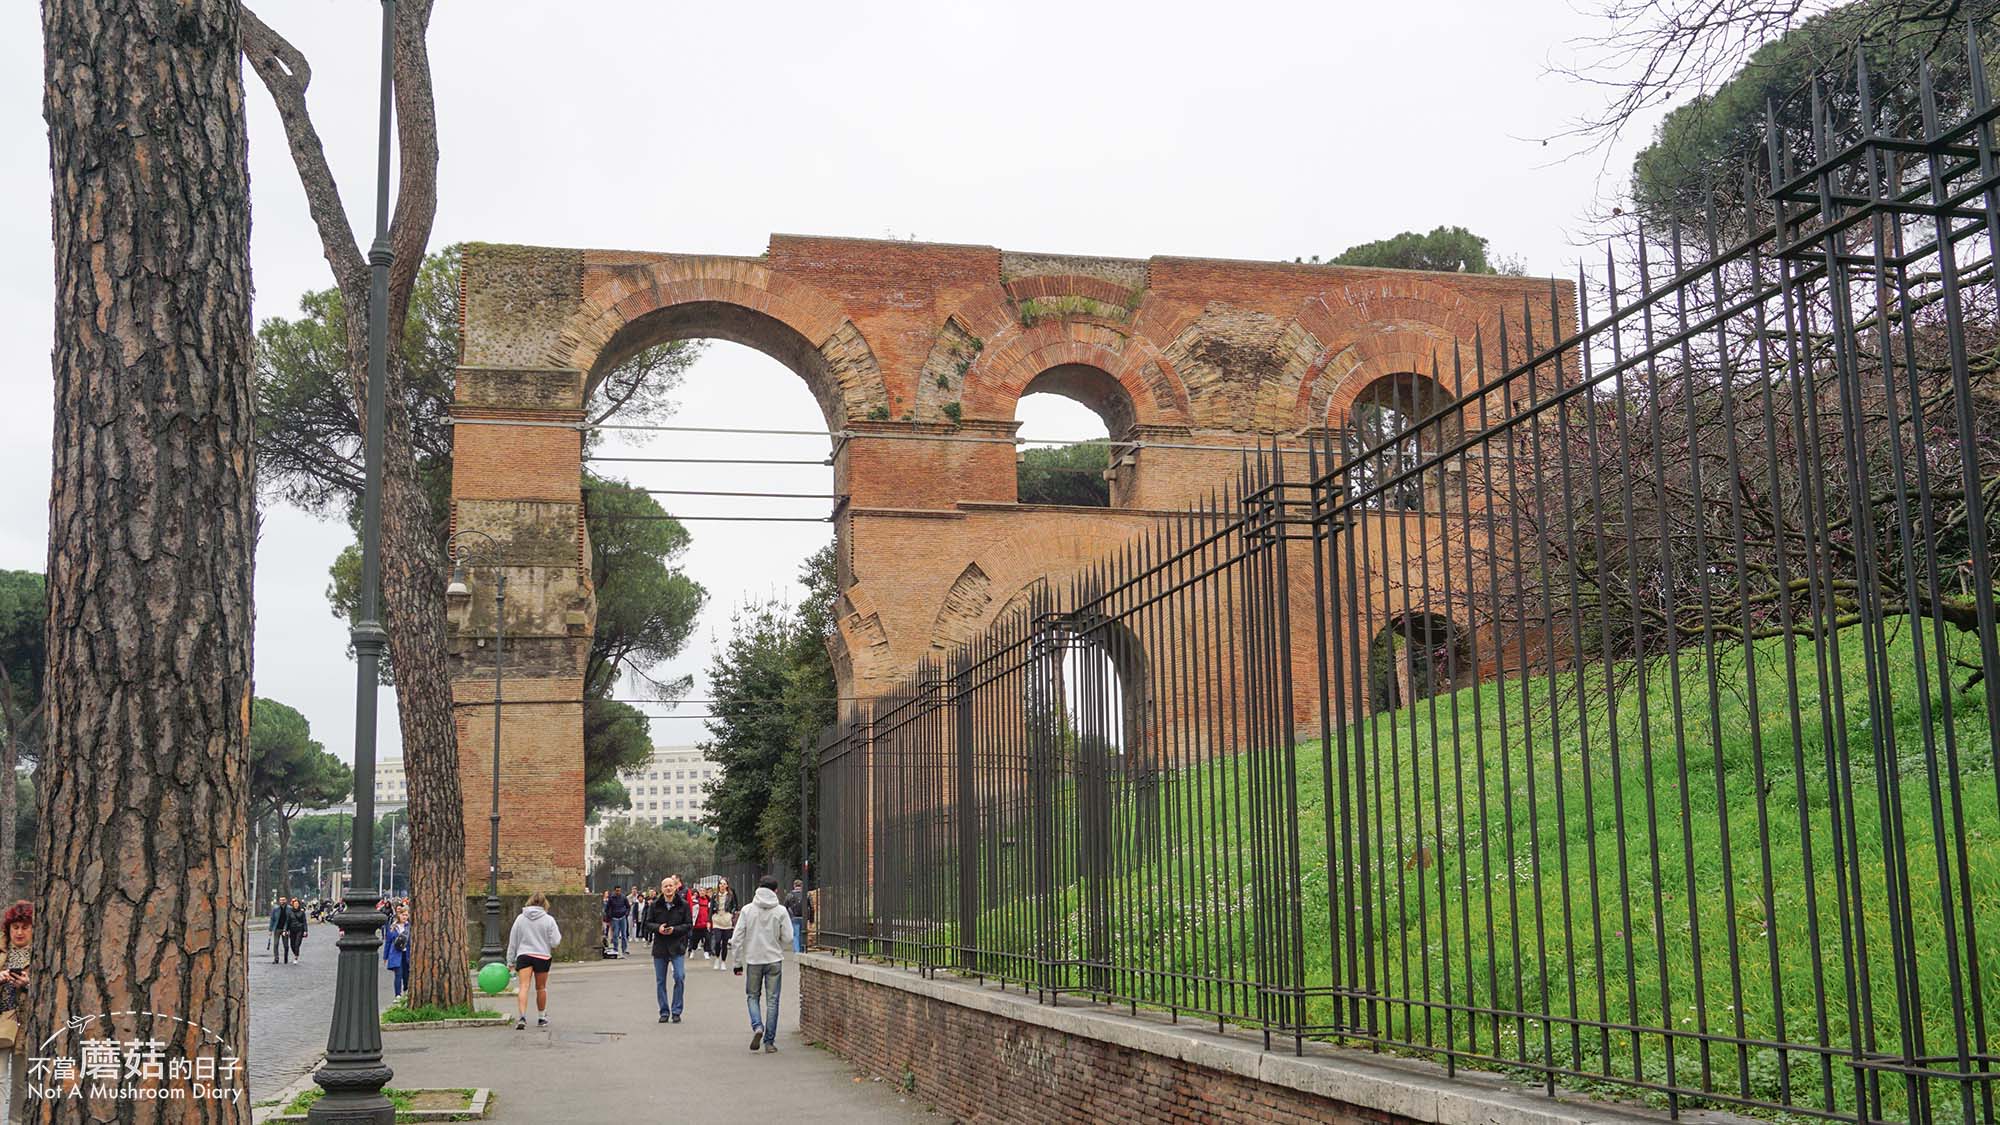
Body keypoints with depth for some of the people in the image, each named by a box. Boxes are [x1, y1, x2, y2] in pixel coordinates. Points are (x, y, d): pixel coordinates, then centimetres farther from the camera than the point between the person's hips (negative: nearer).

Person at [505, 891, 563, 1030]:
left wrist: (510, 961, 13)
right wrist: (558, 933, 16)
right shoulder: (548, 919, -5)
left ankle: (522, 1016, -26)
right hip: (542, 956, 0)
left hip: (523, 956, 0)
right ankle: (541, 1017, 28)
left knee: (524, 986, -8)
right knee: (541, 988, 15)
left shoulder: (520, 918, 3)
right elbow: (555, 942, -6)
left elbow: (512, 941, 6)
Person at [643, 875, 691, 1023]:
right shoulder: (655, 905, 3)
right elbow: (647, 924, 6)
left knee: (679, 977, -12)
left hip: (677, 947, -2)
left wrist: (675, 929, -15)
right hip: (659, 948, 2)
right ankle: (664, 1012, 18)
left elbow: (689, 925, 0)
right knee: (660, 981, 7)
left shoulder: (683, 905, -1)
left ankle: (676, 1011, 1)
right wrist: (658, 928, -14)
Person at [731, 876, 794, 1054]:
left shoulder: (747, 910, -2)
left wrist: (737, 963, 5)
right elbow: (787, 937, -5)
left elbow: (738, 938, -2)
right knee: (772, 1000, 6)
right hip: (774, 960, 0)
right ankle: (769, 1041, 6)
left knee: (753, 996, 17)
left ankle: (757, 1026, -7)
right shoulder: (781, 911, -4)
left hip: (753, 960, 0)